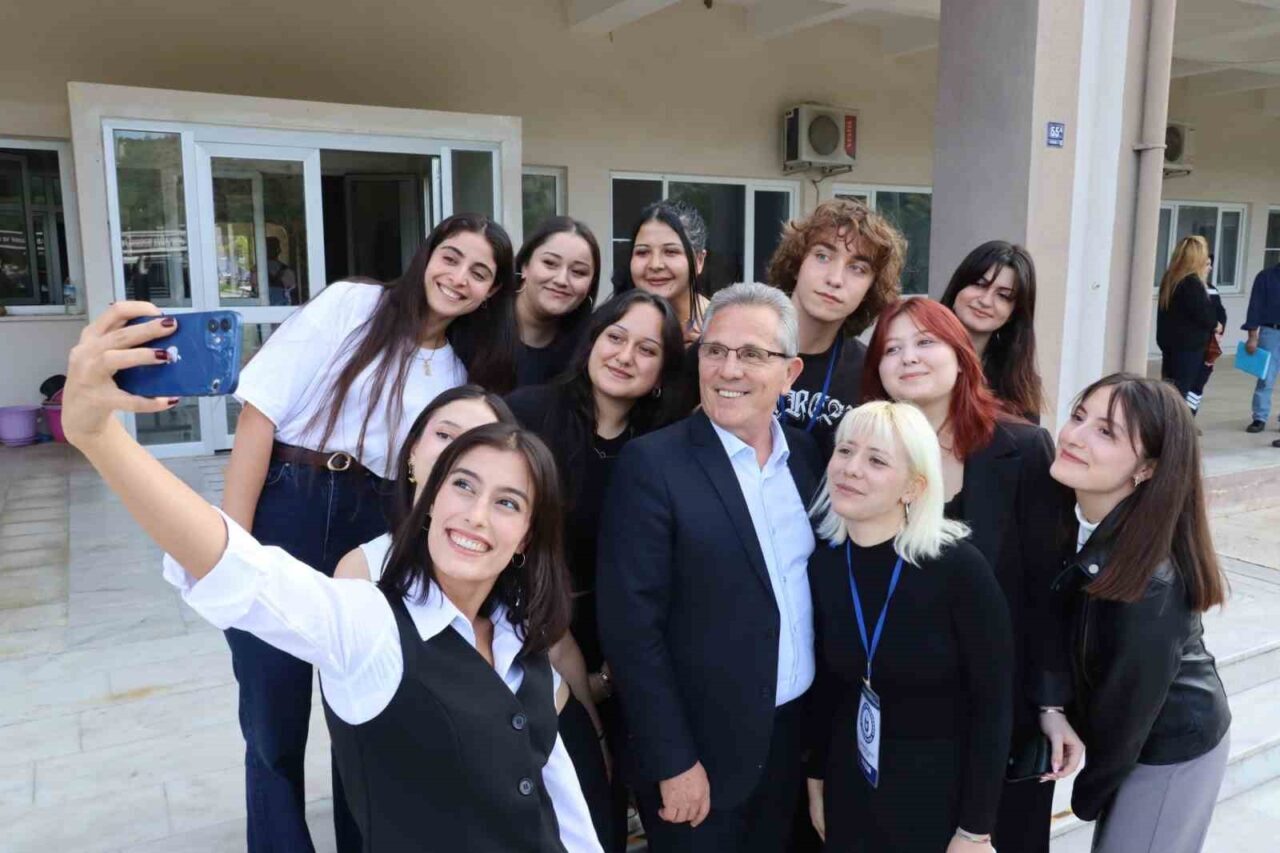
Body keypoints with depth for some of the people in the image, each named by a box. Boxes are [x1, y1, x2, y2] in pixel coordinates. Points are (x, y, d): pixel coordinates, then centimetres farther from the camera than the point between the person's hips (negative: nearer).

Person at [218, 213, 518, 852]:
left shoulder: (463, 372, 11)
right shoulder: (351, 305, -3)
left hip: (373, 531, 4)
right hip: (282, 511, -3)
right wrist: (231, 542, -14)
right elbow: (262, 412, -9)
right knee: (274, 723, 4)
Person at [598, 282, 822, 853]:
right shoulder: (652, 464, -16)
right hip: (699, 749, -5)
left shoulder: (807, 455, 1)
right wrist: (672, 762, -16)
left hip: (795, 738, 6)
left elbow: (815, 587, 9)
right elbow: (630, 625, -17)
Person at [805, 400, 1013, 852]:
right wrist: (816, 778, 10)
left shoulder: (958, 567, -21)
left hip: (942, 787, -4)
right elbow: (826, 685, 4)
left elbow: (993, 704, -15)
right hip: (850, 782, 4)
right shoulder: (821, 563, -8)